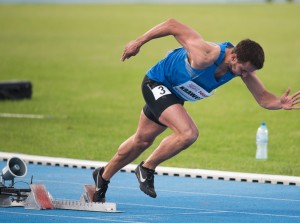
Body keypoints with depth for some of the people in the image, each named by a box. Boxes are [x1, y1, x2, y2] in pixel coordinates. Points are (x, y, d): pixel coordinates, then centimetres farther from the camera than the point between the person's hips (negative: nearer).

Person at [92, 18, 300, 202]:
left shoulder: (243, 65, -20)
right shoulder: (205, 55, -40)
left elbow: (263, 97, -14)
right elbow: (172, 25, -32)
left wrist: (281, 103, -36)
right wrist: (138, 42, -24)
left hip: (173, 94, 8)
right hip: (156, 83, -8)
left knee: (142, 141, 21)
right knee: (188, 133, -25)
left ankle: (103, 176, 41)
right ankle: (147, 169, -5)